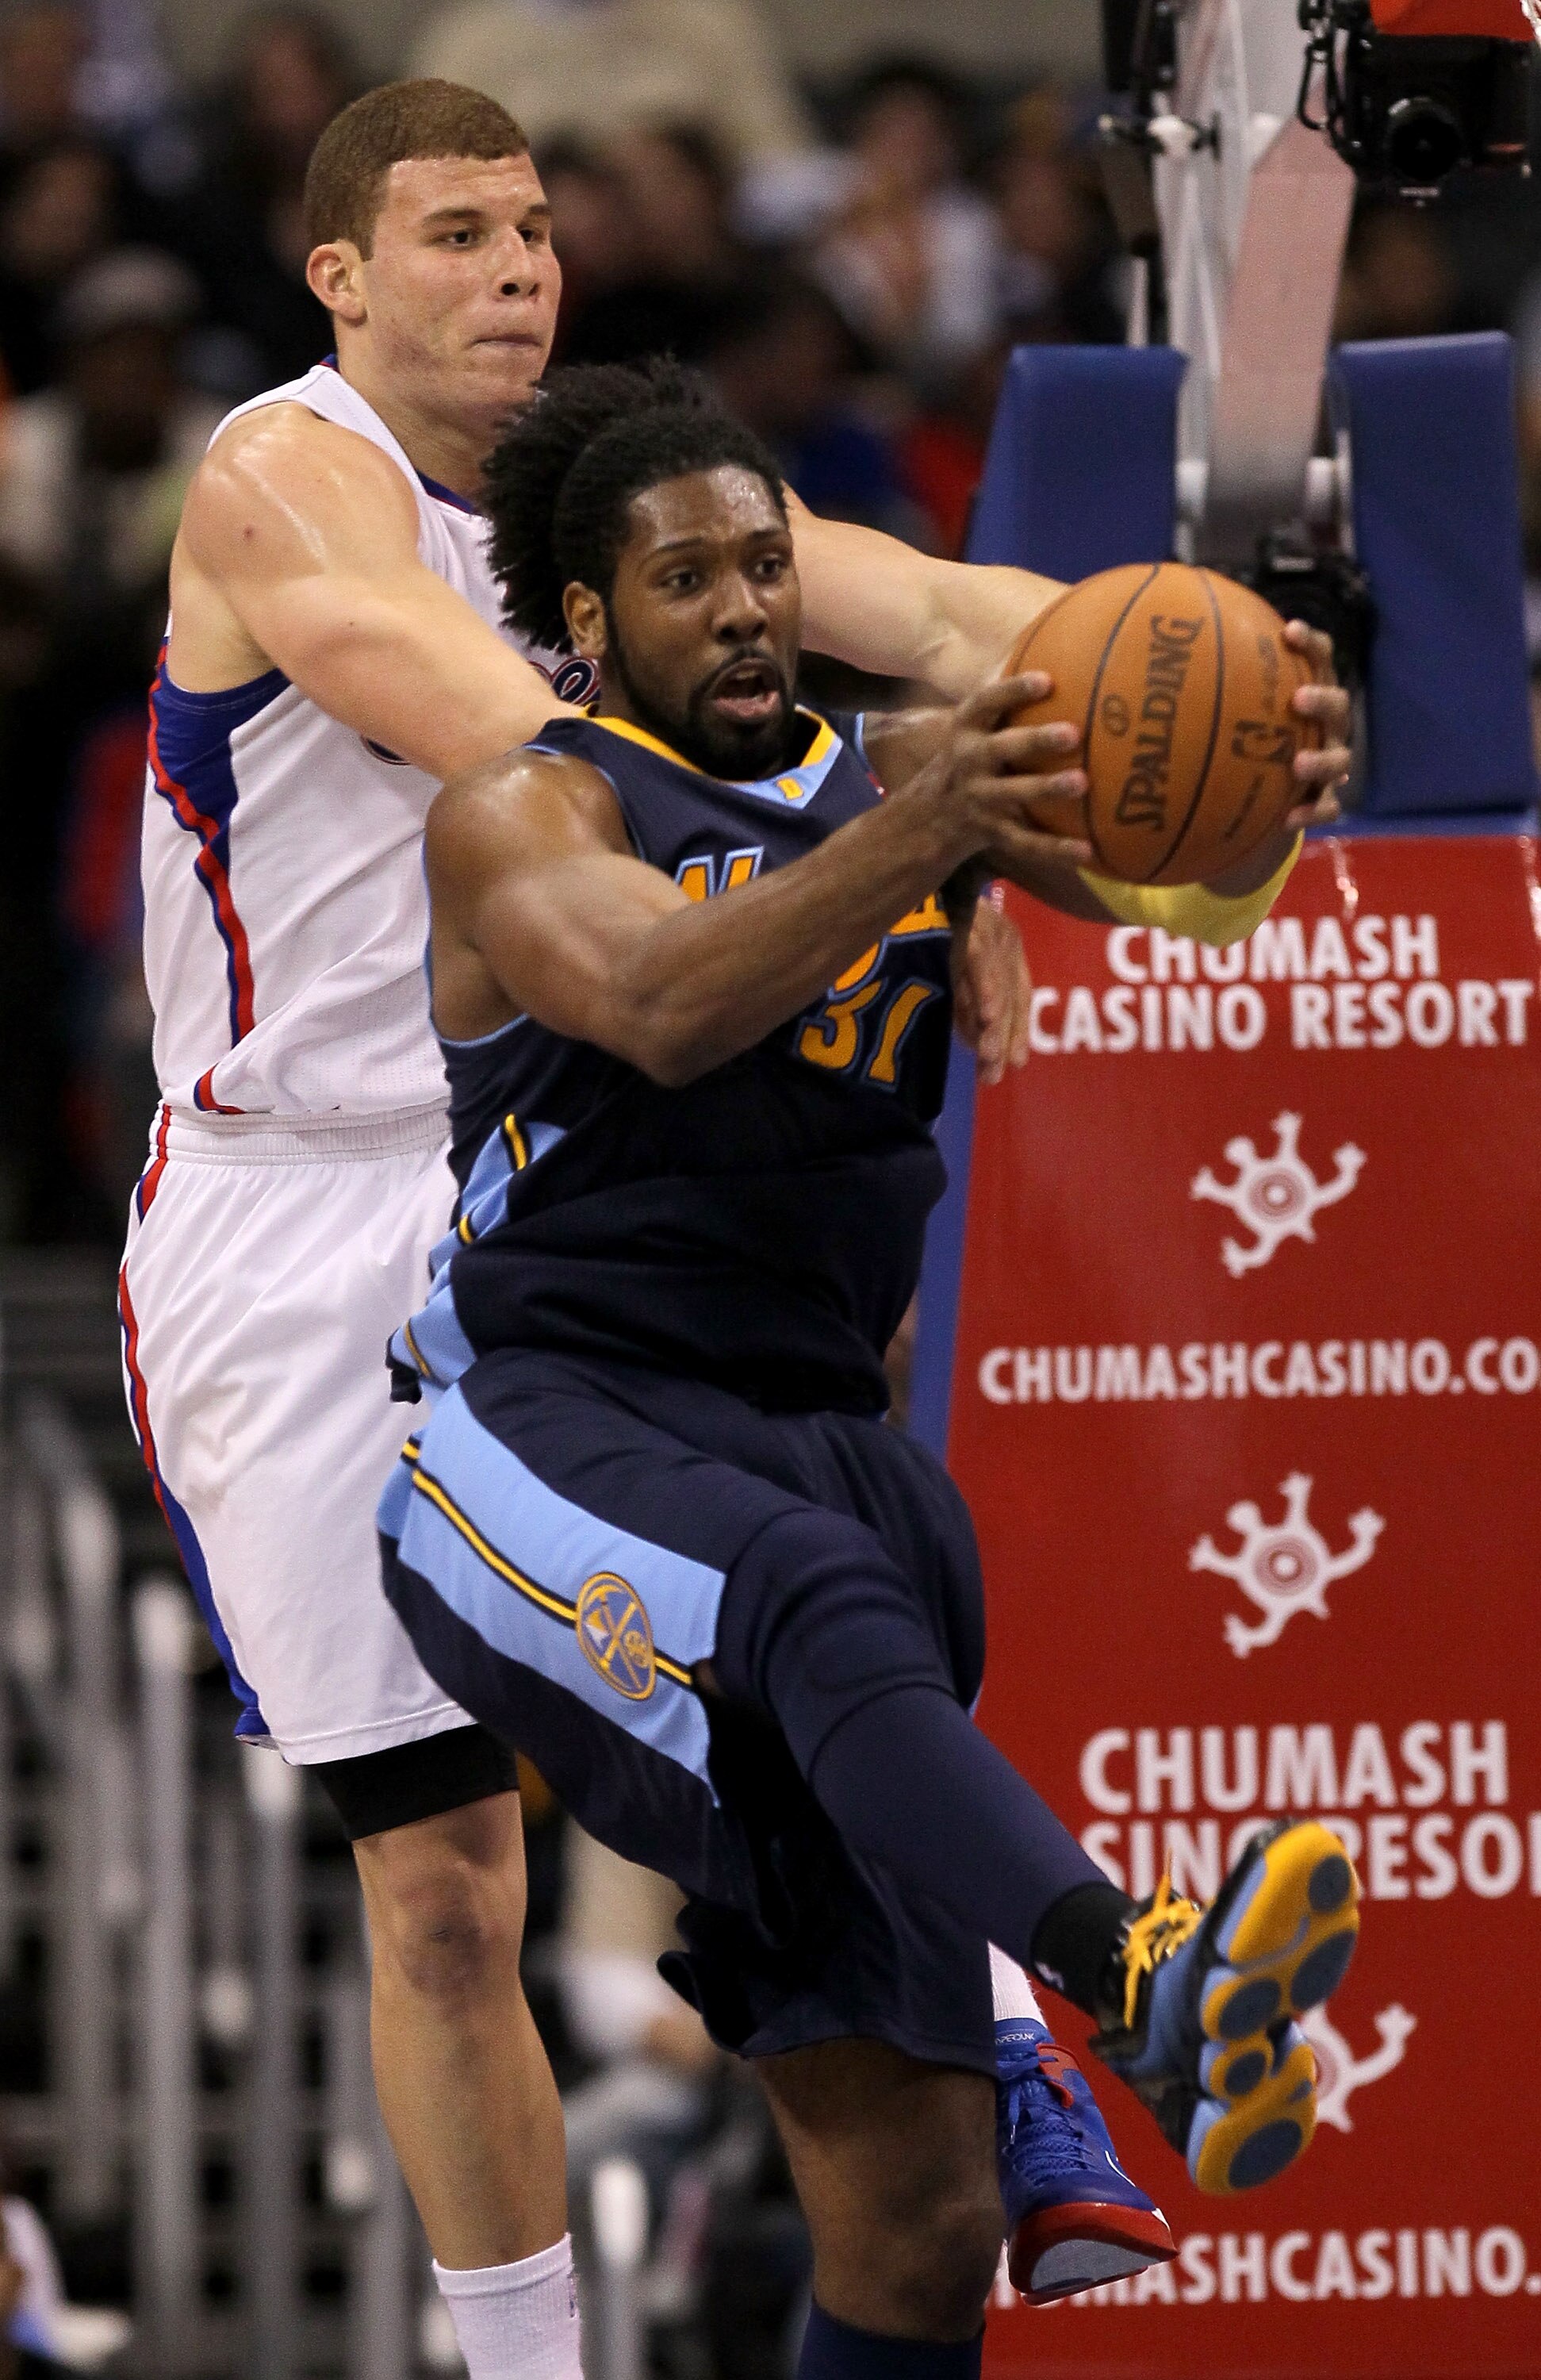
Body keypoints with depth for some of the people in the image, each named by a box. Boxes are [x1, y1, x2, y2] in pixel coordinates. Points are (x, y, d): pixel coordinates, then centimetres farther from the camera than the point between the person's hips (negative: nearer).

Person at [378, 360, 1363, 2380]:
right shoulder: (523, 814, 2)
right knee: (826, 1605, -41)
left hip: (818, 1440, 6)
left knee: (915, 2206, -1)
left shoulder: (910, 778, 16)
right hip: (545, 1435, -6)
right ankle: (1149, 1990, -66)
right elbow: (660, 1005, -19)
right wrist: (914, 844, -34)